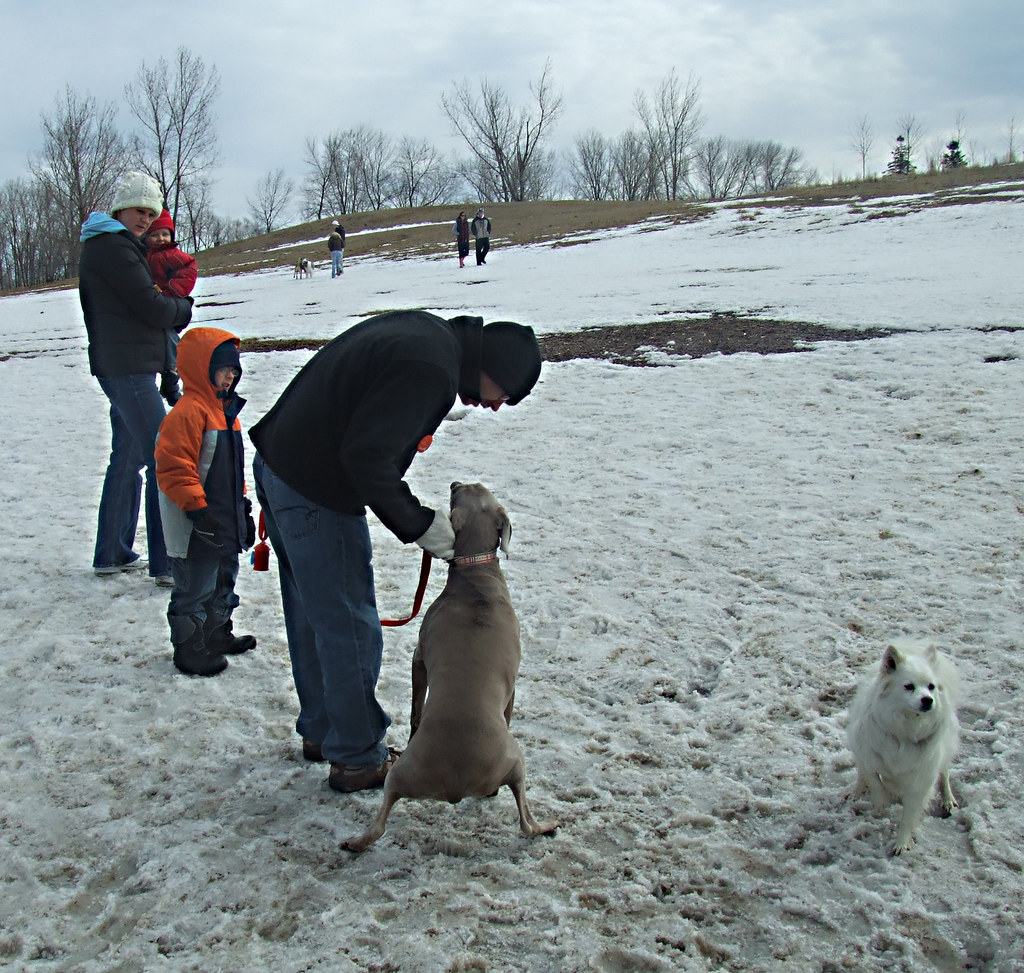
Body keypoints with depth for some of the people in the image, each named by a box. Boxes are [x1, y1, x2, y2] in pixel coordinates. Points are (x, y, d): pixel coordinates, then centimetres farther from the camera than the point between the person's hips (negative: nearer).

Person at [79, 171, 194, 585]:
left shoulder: (107, 246, 21)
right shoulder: (114, 247, -12)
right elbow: (152, 307, -16)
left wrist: (171, 310, 2)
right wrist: (182, 307, 4)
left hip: (122, 367, 11)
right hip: (127, 367, -11)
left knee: (128, 458, 16)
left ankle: (112, 554, 25)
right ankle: (167, 563, -10)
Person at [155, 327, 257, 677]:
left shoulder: (224, 408, 13)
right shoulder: (188, 412, -20)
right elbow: (173, 467, -24)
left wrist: (242, 505, 23)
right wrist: (198, 509, -23)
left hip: (225, 521, 10)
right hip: (196, 527, -10)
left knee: (223, 579, 22)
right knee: (195, 588, 1)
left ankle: (218, 635, 38)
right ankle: (190, 650, 13)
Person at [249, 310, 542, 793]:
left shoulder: (425, 330, 8)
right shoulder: (430, 368, -22)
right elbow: (366, 457, -26)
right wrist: (418, 524, -16)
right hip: (316, 495, -10)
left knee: (310, 616, 21)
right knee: (349, 628, 2)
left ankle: (320, 731, 37)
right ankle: (359, 760, 16)